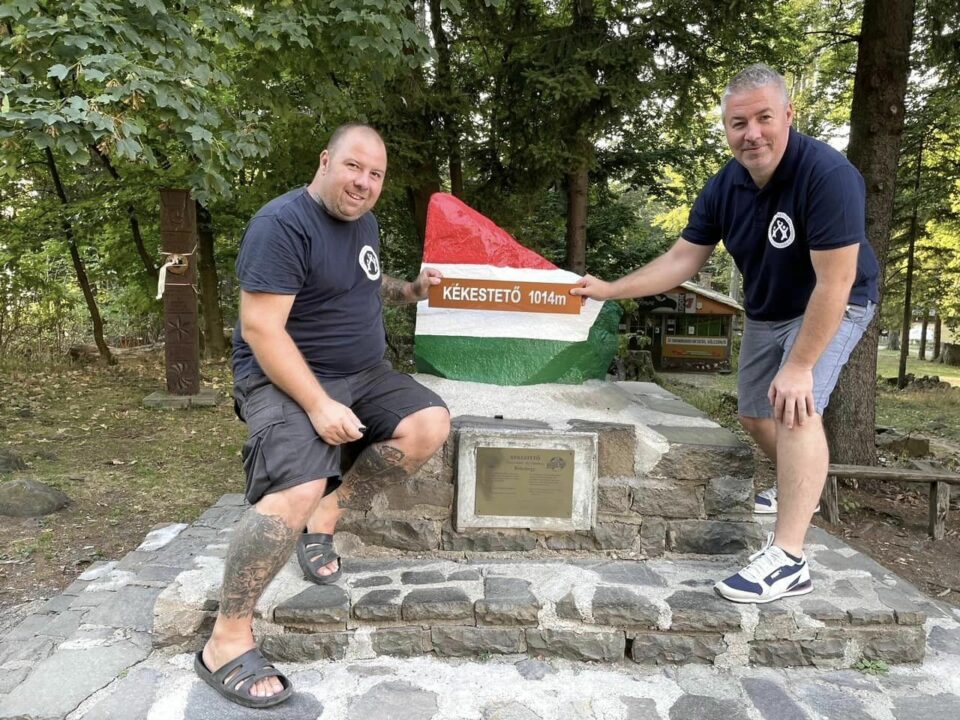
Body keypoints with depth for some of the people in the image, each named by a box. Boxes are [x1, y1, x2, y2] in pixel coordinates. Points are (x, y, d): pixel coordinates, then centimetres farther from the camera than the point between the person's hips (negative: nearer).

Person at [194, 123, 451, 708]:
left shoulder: (364, 221, 10)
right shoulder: (283, 223, -17)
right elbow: (260, 328, -22)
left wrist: (410, 290, 8)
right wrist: (318, 405, -27)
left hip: (363, 373, 8)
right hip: (286, 379, -8)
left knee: (431, 425, -13)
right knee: (299, 490, -30)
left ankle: (327, 515, 1)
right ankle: (226, 642, -11)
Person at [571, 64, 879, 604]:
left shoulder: (828, 174, -31)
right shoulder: (725, 187, -12)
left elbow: (834, 282, -32)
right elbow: (682, 261, -5)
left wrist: (799, 366, -32)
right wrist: (611, 289, -9)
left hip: (834, 308, -7)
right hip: (766, 313, 7)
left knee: (796, 407, -26)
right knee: (756, 414, 13)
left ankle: (788, 560, -23)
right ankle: (803, 488, 43)